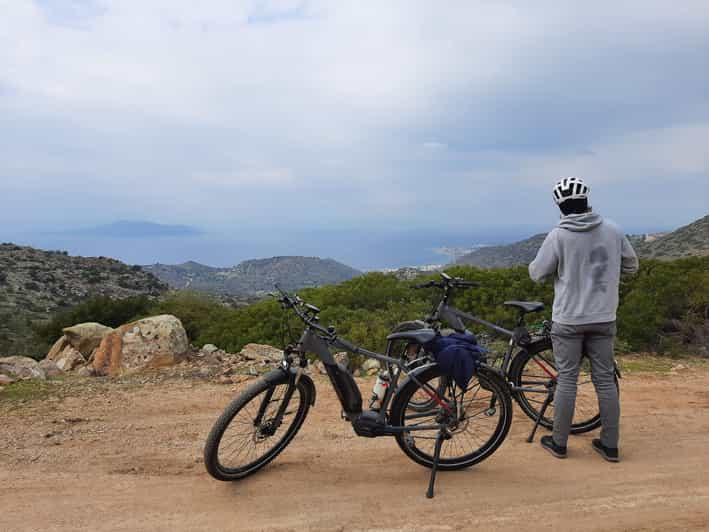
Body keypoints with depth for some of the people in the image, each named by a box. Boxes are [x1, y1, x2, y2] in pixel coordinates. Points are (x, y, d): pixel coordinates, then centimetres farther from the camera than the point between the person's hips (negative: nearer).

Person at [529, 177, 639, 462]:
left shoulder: (557, 236, -14)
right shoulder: (613, 230, -2)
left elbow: (537, 273, -5)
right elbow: (631, 265, 10)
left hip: (568, 320, -3)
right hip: (604, 319, 3)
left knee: (567, 379, 7)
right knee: (605, 379, 12)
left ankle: (559, 442, 17)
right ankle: (610, 445, 22)